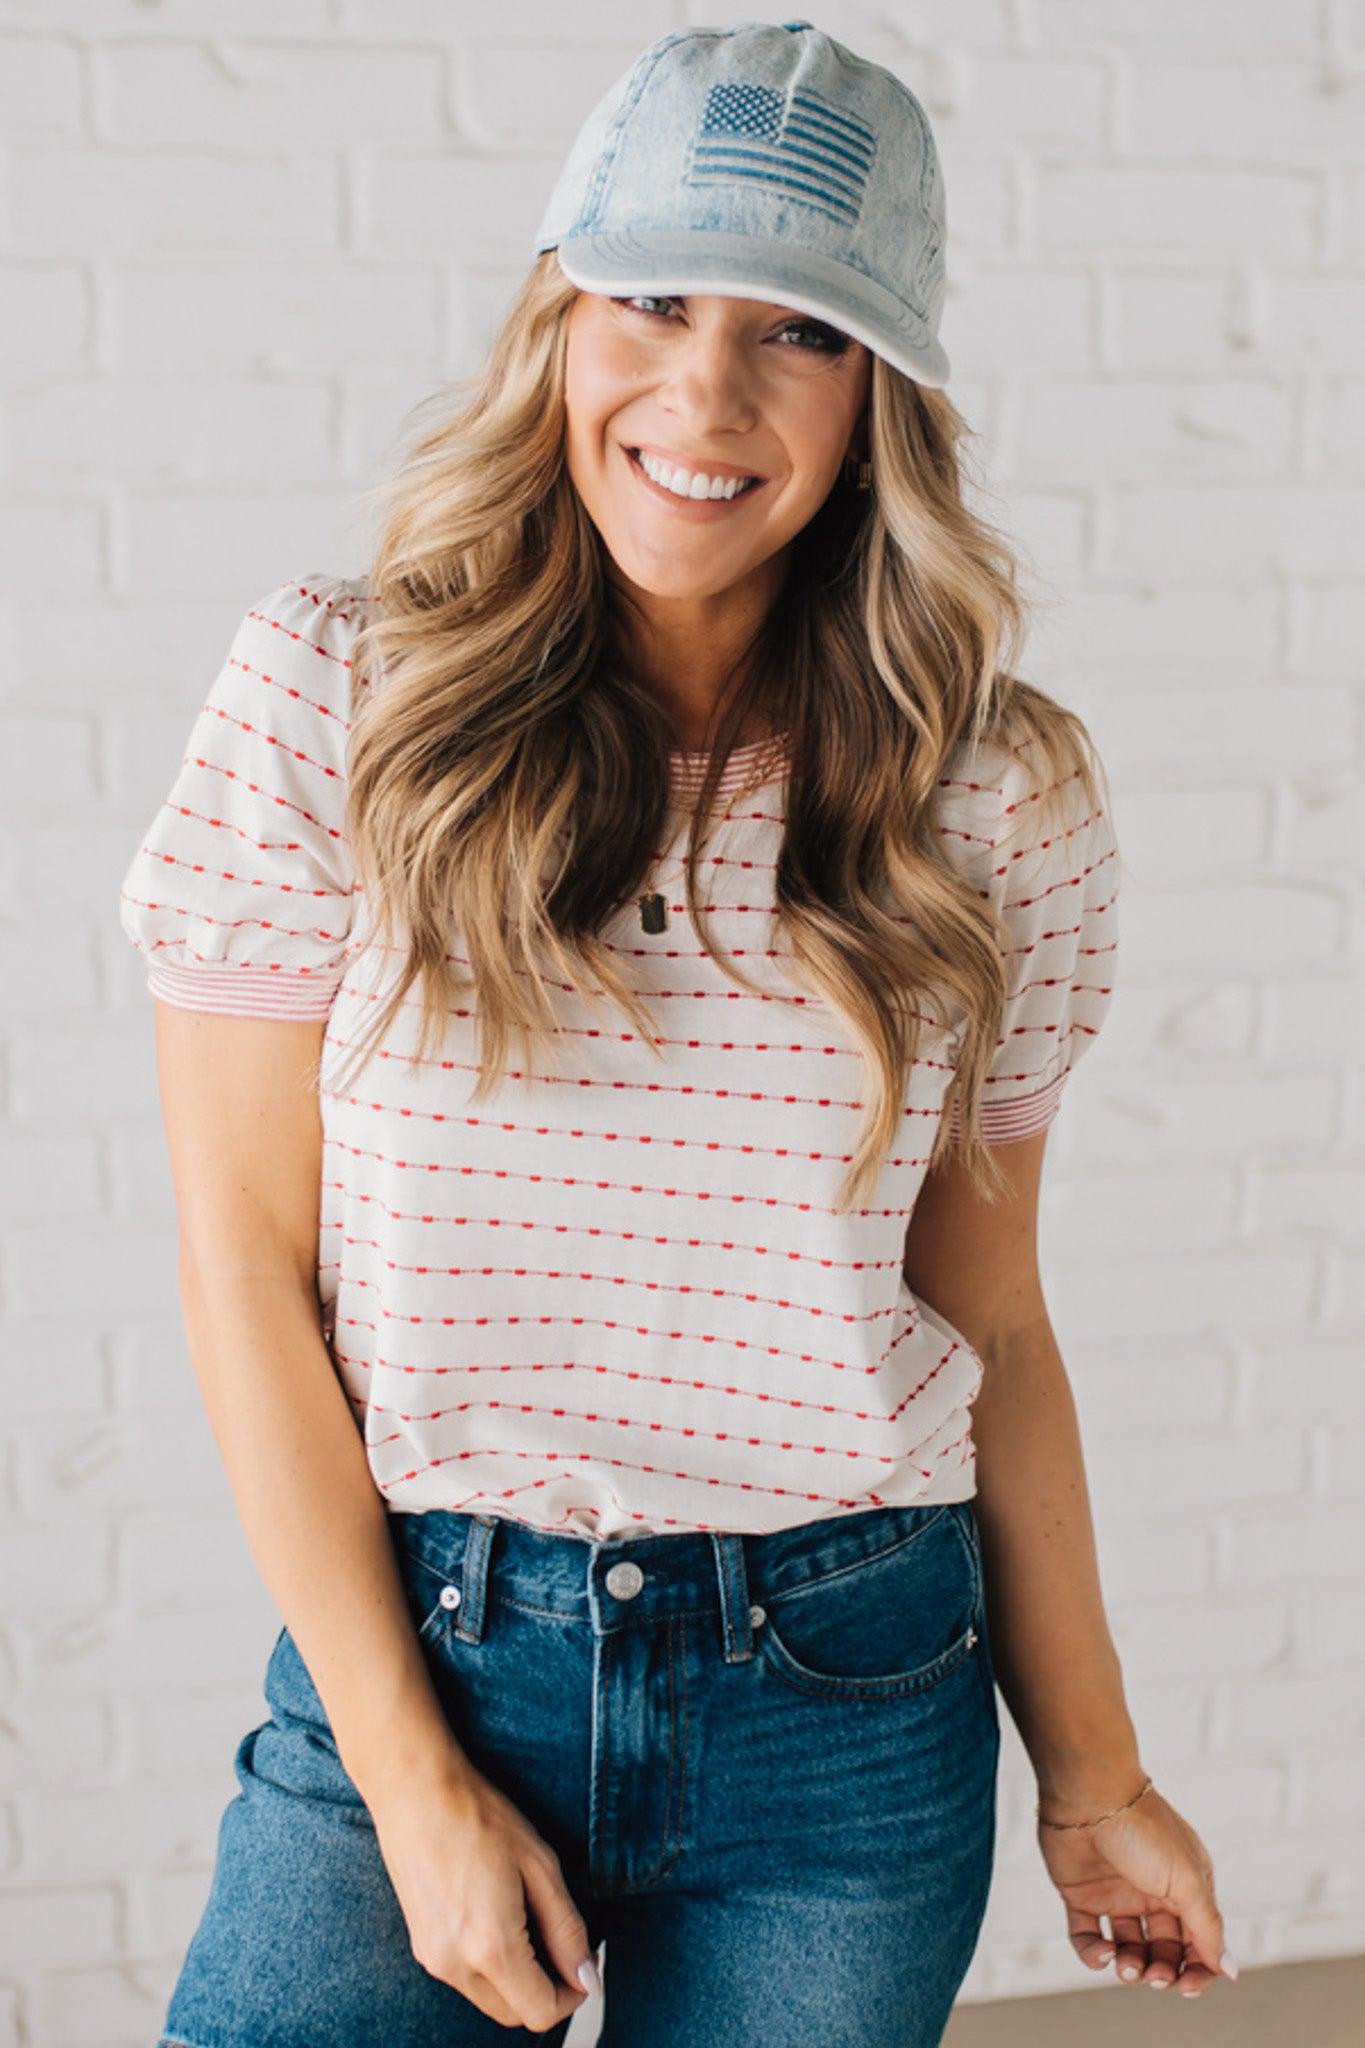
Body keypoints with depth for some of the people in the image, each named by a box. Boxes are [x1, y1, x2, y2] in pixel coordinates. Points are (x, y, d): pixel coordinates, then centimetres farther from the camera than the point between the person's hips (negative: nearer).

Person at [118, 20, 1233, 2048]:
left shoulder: (999, 796, -2)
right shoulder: (337, 695, -6)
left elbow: (988, 1310, 6)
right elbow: (248, 1258, -6)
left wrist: (1092, 1768, 9)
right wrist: (410, 1777, -8)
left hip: (844, 1718, 1)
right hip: (405, 1651, -1)